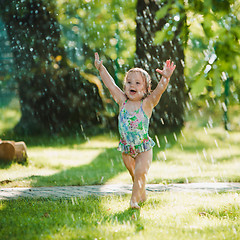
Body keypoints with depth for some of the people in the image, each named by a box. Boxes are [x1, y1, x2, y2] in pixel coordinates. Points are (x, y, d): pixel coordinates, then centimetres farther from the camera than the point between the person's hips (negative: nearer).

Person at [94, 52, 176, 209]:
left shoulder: (147, 104, -10)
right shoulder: (123, 102, 0)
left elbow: (159, 90, -25)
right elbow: (111, 85, 4)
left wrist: (166, 78, -43)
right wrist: (101, 68, 5)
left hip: (144, 148, -4)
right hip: (126, 148, 4)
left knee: (140, 173, -18)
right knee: (134, 174, 17)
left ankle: (135, 200, -23)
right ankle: (142, 195, 35)